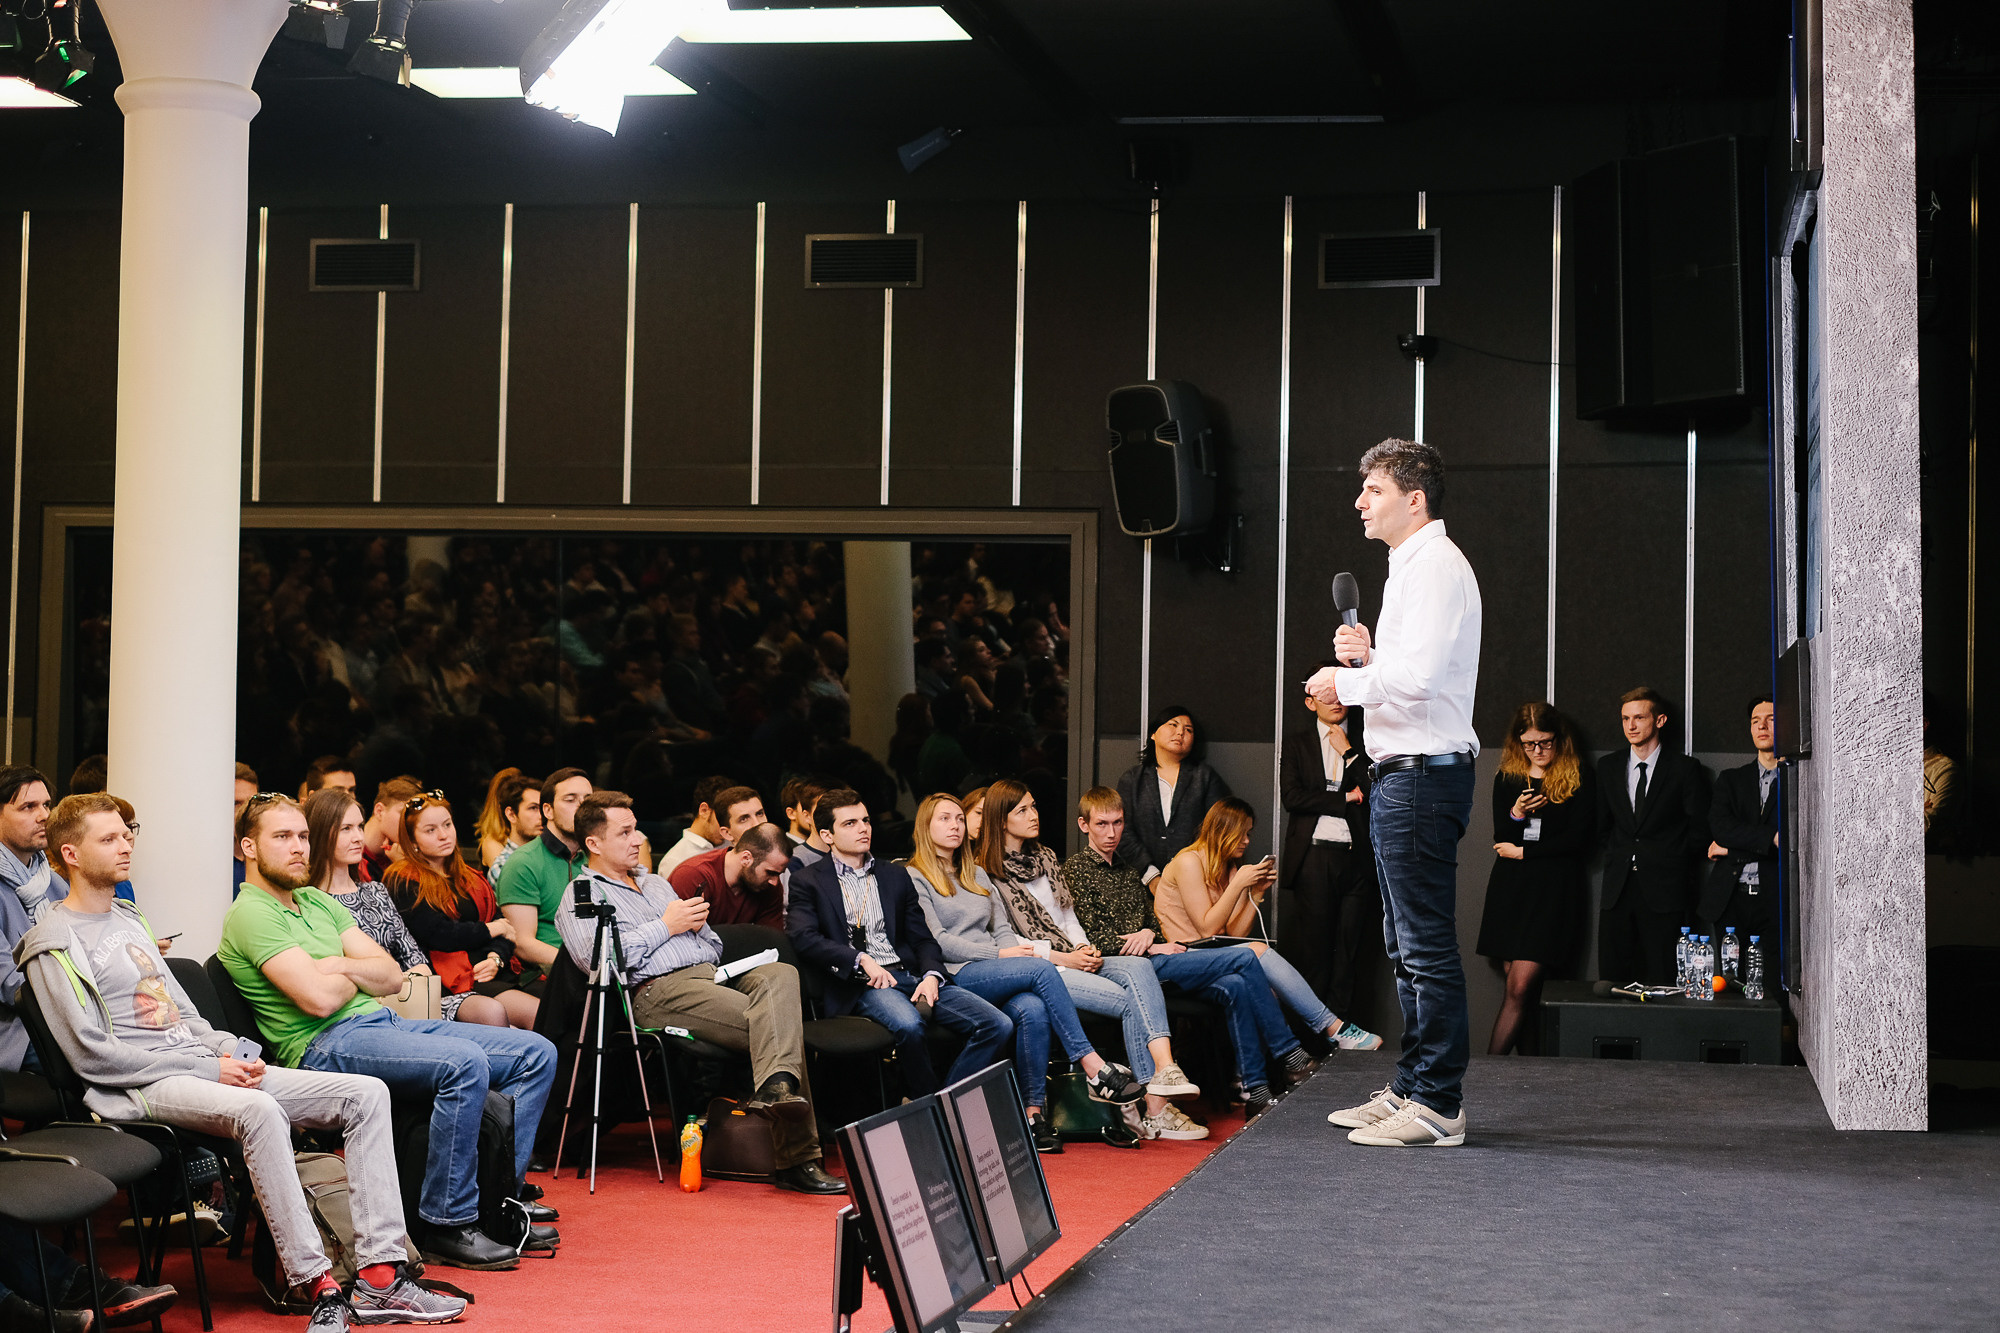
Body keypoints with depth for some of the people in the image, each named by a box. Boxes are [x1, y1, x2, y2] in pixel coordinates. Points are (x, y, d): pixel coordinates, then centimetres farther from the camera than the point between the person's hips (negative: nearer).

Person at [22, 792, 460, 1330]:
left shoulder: (129, 918, 24)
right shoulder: (55, 943, -3)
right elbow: (93, 1056, -12)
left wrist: (225, 1049, 4)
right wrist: (208, 1069, -13)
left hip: (202, 1067, 9)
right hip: (140, 1088, -9)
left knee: (366, 1094, -7)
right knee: (259, 1112, -40)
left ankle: (380, 1277, -16)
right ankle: (318, 1287, -37)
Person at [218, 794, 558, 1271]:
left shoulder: (318, 902, 21)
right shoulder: (252, 915, -6)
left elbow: (391, 976, 13)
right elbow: (319, 998, -18)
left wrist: (339, 967, -6)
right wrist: (358, 977, 3)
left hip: (381, 1021, 9)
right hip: (325, 1046, -9)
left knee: (536, 1054, -1)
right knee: (466, 1063, -32)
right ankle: (443, 1225, -22)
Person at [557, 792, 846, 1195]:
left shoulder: (655, 883, 32)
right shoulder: (581, 896, 10)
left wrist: (698, 923, 8)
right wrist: (665, 927, -4)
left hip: (716, 975, 7)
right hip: (660, 990, -7)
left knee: (781, 974, -29)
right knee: (779, 1023, -29)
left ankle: (776, 1085, -43)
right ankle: (795, 1158, -35)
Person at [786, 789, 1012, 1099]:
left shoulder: (895, 876, 23)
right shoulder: (808, 881, 9)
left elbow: (922, 938, 18)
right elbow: (803, 937, -7)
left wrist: (931, 976, -4)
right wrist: (862, 960, -16)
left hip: (910, 974, 5)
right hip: (860, 985, -5)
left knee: (999, 1026, -17)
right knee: (908, 1025, -39)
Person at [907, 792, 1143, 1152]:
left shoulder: (975, 875, 28)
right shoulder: (913, 877, 5)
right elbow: (936, 940, -6)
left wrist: (1016, 951, -3)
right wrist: (1000, 955, -10)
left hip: (997, 977, 6)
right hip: (957, 978, -6)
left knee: (1033, 1010, -30)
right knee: (1042, 969, -29)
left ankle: (1034, 1111, -30)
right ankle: (1094, 1069, -31)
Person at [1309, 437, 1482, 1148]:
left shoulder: (1435, 564, -12)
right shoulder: (1408, 567, 21)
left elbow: (1419, 674, -22)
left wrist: (1345, 682, -9)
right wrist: (1369, 652, 9)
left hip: (1424, 771, -11)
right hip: (1402, 771, 11)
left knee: (1427, 945, -9)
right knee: (1406, 947, 15)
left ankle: (1438, 1104, -7)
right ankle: (1411, 1089, 21)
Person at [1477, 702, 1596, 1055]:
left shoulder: (1578, 778, 2)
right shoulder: (1506, 778, 13)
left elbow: (1579, 838, -4)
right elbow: (1501, 839, 9)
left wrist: (1523, 851, -1)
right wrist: (1516, 813, -11)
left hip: (1554, 890, -4)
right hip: (1511, 889, 4)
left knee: (1520, 988, -13)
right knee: (1523, 990, 0)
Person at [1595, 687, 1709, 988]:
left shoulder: (1684, 769, 1)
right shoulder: (1608, 767, 13)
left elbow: (1699, 831, 3)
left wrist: (1675, 869, 4)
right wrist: (1617, 859, 11)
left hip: (1664, 892, -4)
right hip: (1618, 888, 4)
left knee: (1662, 983, -5)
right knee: (1612, 977, 0)